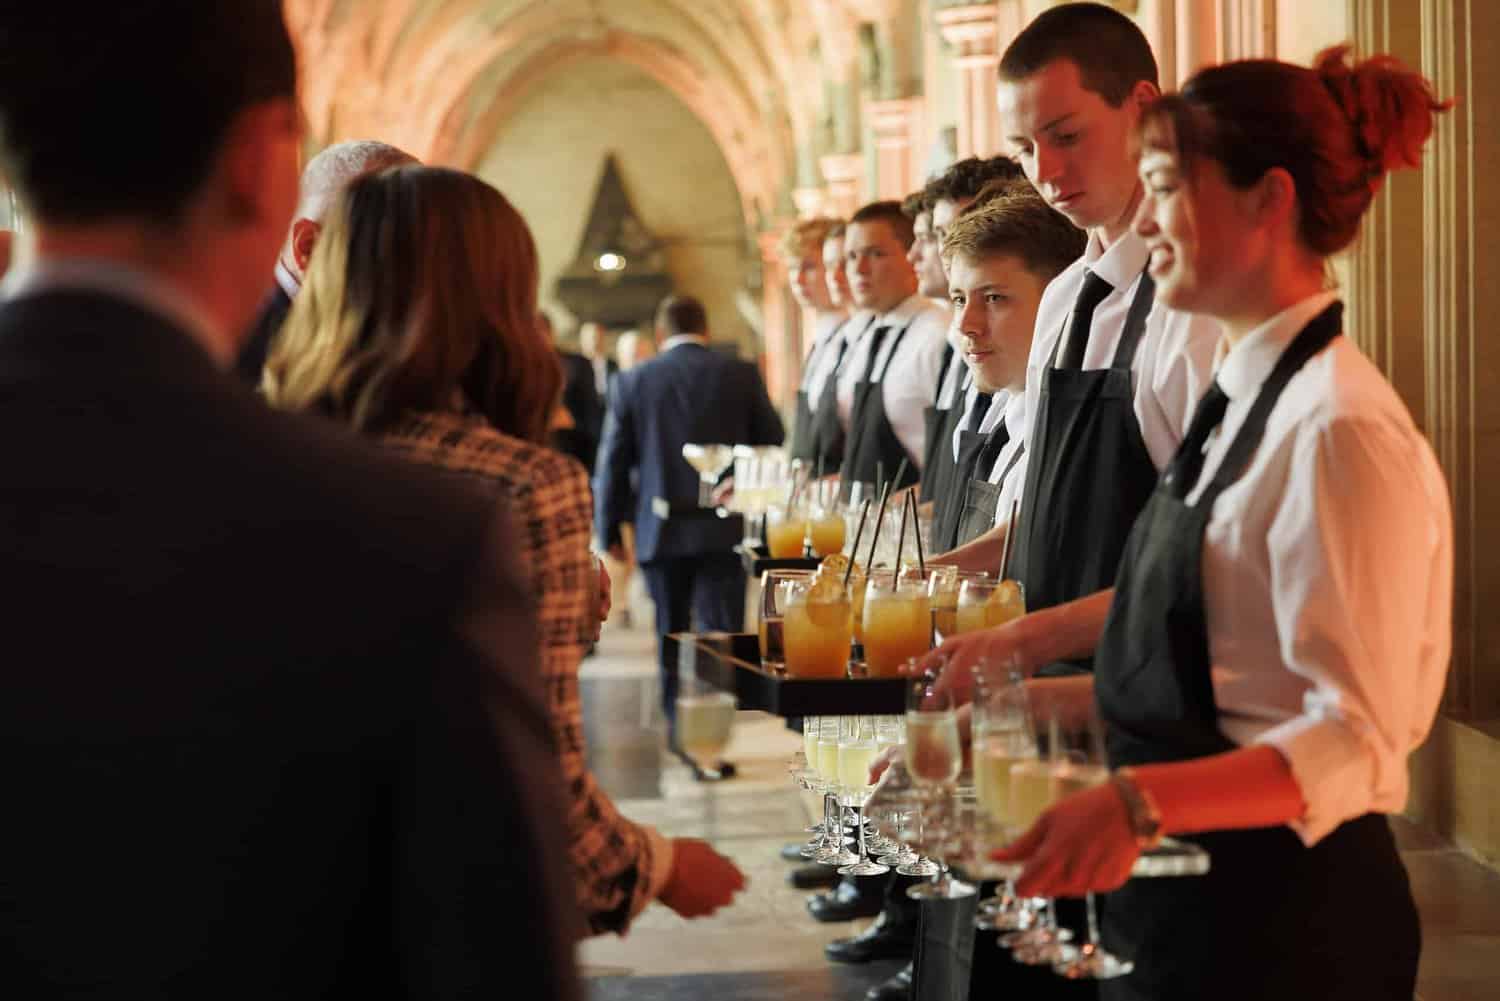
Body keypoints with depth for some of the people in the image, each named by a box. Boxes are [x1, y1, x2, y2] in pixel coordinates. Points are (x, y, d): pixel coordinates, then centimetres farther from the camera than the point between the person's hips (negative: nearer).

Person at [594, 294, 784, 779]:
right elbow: (772, 441, 4)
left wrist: (608, 530, 9)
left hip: (660, 529, 1)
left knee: (671, 634, 17)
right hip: (723, 529, -1)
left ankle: (679, 729, 26)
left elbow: (613, 463, 0)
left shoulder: (632, 381, -1)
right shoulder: (741, 374, -2)